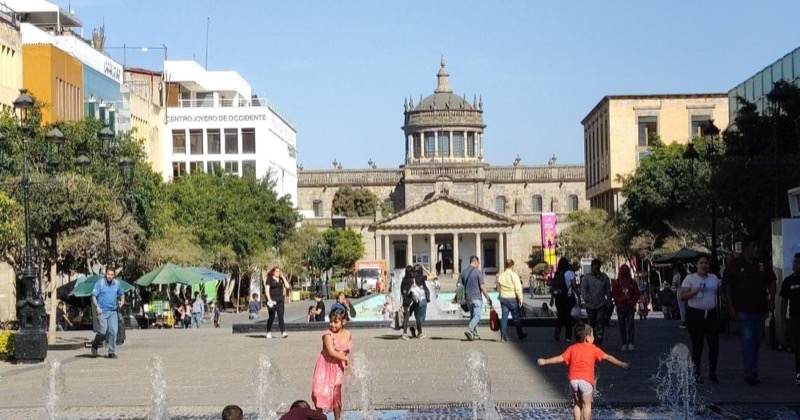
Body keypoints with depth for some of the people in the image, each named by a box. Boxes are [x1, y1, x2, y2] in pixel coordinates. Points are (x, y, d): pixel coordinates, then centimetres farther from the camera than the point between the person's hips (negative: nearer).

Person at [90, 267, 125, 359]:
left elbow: (121, 294, 23)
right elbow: (93, 296, -5)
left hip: (113, 311, 3)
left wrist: (122, 301, 4)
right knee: (103, 331, -11)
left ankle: (112, 352, 5)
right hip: (102, 311, -3)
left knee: (113, 331, -4)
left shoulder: (117, 284, 6)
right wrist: (97, 306, -18)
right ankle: (95, 344, 19)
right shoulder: (99, 284, -5)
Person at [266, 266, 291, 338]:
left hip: (280, 300, 3)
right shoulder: (269, 279, 0)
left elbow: (287, 286, 3)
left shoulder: (281, 279, 12)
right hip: (272, 300, -3)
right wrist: (269, 299, -16)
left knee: (281, 316, -7)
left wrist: (283, 278, 1)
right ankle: (268, 332, 20)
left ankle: (283, 332, -17)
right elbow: (267, 290, -6)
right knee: (271, 317, 4)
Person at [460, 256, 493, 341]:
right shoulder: (478, 272, -9)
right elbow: (482, 287, -12)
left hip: (468, 298, 6)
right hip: (477, 297, -6)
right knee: (477, 316, -7)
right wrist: (488, 298, -5)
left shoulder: (463, 272, 8)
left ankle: (474, 334, 15)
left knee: (472, 316, 15)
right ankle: (469, 330, -25)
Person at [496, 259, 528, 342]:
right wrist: (520, 299, -7)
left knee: (504, 317, 5)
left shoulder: (500, 276, 6)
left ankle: (503, 336, 1)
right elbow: (518, 289, -13)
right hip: (512, 299, -4)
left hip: (503, 299, 4)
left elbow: (498, 289, 13)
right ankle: (520, 335, 16)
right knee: (516, 318, 6)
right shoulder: (514, 276, -11)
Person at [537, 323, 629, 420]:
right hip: (586, 380, -3)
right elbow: (607, 357, 9)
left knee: (577, 404, 15)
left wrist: (545, 362, 12)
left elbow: (560, 358, 4)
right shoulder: (593, 348, 6)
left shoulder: (572, 348, 11)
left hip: (573, 379, 3)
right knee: (586, 405, 5)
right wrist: (622, 364, 17)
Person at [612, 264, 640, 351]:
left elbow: (637, 294, 5)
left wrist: (632, 302, -12)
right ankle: (624, 344, 8)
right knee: (622, 326, 3)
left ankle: (630, 343, -11)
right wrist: (624, 298, -16)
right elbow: (614, 295, -2)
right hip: (620, 307, 0)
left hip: (630, 307, 0)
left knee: (630, 325, -9)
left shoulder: (632, 282, 5)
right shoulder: (616, 283, 3)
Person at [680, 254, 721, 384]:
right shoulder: (690, 278, 1)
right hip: (695, 314, -3)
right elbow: (682, 296, -4)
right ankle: (696, 373, 10)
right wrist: (694, 292, -21)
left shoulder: (714, 278, 13)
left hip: (711, 314, 3)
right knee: (697, 344, 1)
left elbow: (720, 293, 19)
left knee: (714, 343, -3)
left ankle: (712, 372, 9)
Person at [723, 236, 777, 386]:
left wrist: (771, 299, -1)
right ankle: (750, 373, -14)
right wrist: (731, 307, -8)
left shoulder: (764, 265, 8)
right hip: (743, 310, -5)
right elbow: (727, 286, -3)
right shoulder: (734, 265, -4)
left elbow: (771, 282, 15)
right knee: (747, 340, -12)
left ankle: (751, 373, 21)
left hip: (760, 310, 5)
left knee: (756, 341, 11)